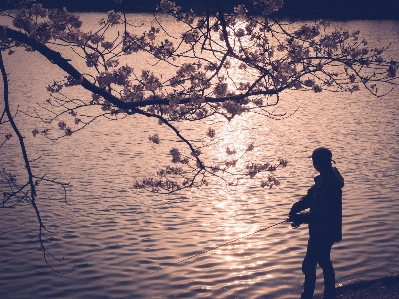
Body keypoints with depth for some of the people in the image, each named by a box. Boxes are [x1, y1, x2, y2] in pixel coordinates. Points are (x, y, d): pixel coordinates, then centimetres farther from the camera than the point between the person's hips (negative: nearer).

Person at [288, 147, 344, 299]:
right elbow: (311, 196, 8)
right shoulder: (324, 177, 6)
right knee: (324, 262, 19)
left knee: (309, 265, -4)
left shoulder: (331, 182, -26)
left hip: (324, 231, -10)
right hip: (323, 229, 10)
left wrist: (301, 218, -26)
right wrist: (297, 207, -8)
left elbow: (323, 211, -28)